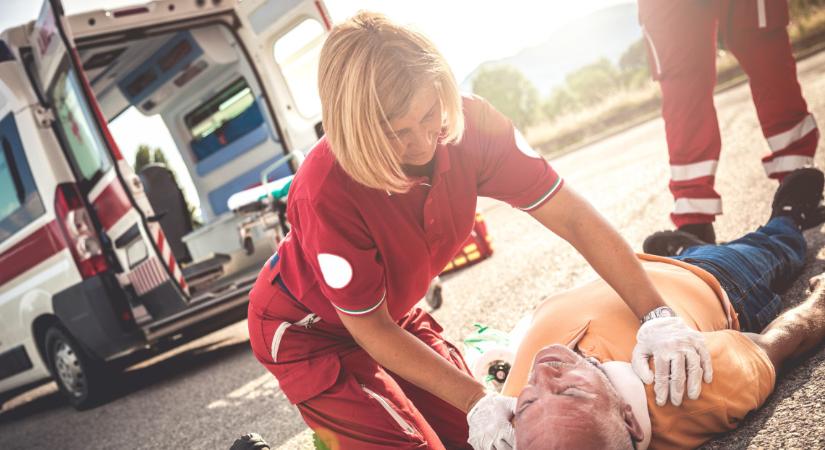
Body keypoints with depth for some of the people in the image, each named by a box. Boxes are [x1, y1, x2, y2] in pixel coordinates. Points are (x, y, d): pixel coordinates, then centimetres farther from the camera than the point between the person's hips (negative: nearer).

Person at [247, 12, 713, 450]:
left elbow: (573, 217, -22)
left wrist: (657, 316, -31)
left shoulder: (469, 125, -24)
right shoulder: (326, 192, -36)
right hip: (308, 330, -5)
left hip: (395, 313, 5)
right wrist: (475, 400, -26)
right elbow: (369, 327, -25)